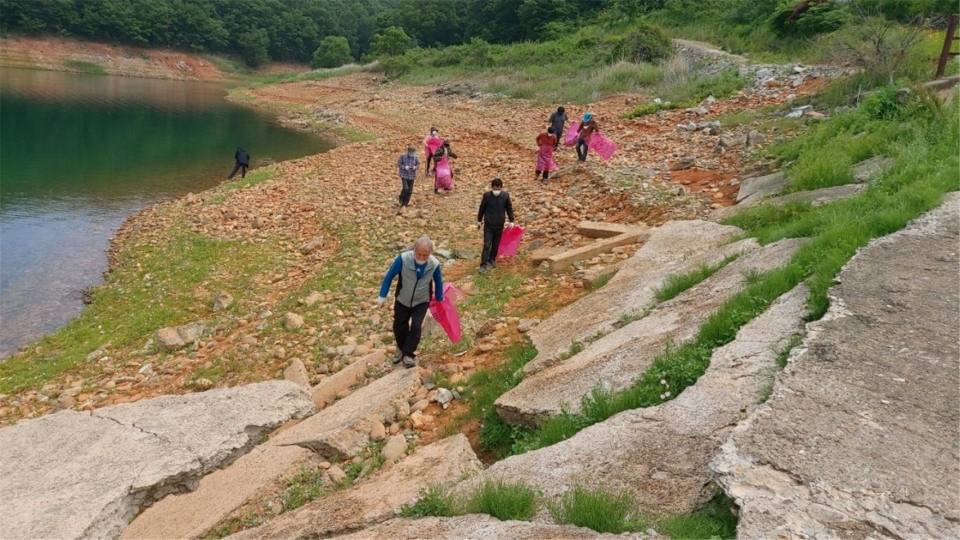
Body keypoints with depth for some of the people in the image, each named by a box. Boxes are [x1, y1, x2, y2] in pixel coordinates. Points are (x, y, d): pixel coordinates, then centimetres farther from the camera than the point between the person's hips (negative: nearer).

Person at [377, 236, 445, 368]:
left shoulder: (434, 264, -24)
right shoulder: (403, 258, -28)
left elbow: (438, 282, -3)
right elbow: (389, 276, -14)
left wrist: (439, 300, 8)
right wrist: (382, 296, -9)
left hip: (421, 302, -1)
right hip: (402, 300, 1)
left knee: (415, 327, -12)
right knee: (399, 326, 10)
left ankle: (408, 354, 6)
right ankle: (401, 348, 37)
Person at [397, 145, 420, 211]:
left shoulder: (416, 158, -3)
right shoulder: (402, 156, -9)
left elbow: (418, 165, 7)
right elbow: (398, 164, -3)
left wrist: (415, 167, -15)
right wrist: (405, 167, -19)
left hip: (412, 176, 3)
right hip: (404, 175, -3)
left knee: (410, 191, 5)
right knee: (406, 188, -20)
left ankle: (404, 205, 18)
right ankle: (401, 198, 13)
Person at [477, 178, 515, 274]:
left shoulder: (506, 196, -9)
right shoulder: (486, 195, -13)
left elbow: (509, 208, 4)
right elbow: (482, 208, 1)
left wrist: (511, 221, 4)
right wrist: (479, 220, 9)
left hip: (499, 225, 2)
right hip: (488, 225, -2)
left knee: (496, 244, 14)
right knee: (487, 245, -7)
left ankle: (492, 260, 35)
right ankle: (483, 265, -3)